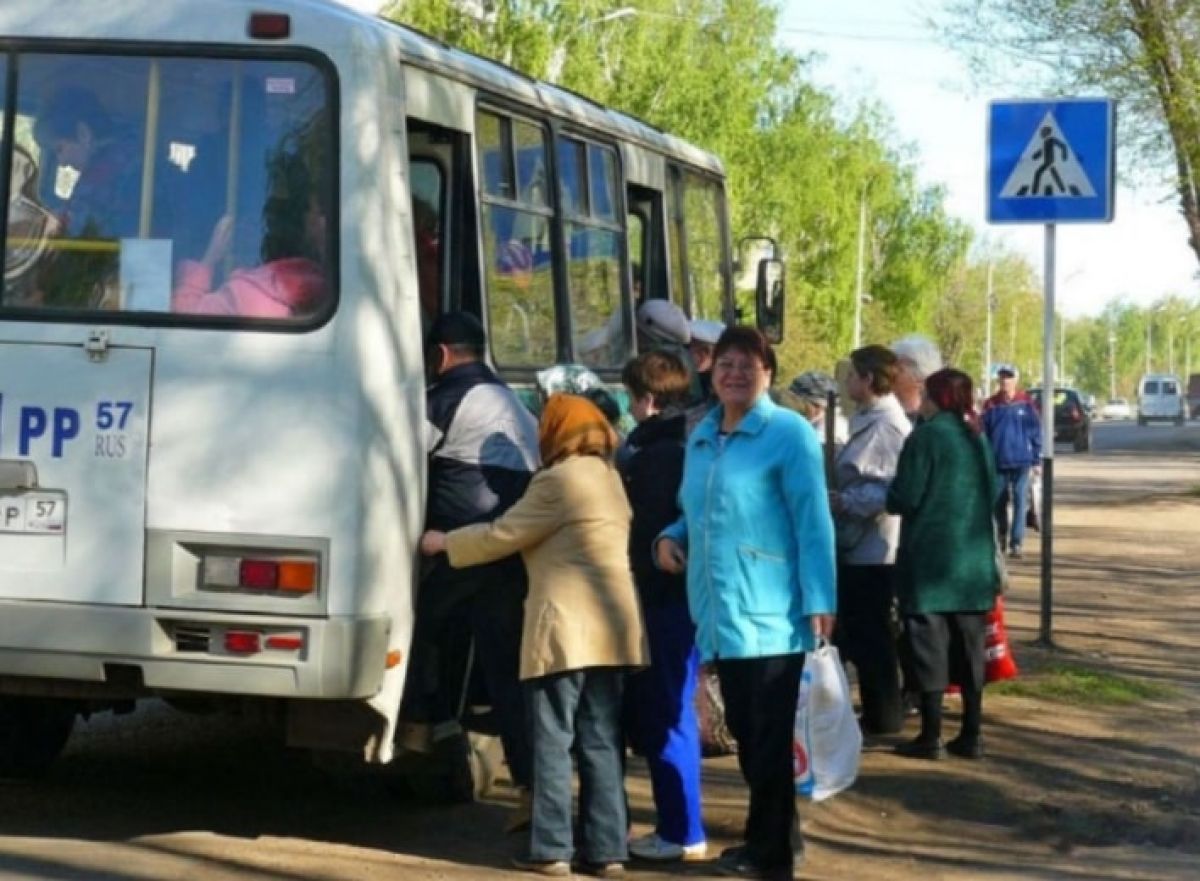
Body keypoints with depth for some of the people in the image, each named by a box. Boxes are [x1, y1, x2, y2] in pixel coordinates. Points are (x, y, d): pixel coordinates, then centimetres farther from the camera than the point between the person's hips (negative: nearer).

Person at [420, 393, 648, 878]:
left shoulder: (558, 479, -9)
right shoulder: (609, 477, 18)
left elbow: (501, 535, -6)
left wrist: (444, 542, 8)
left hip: (565, 627, -8)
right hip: (612, 626, 8)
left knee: (553, 742, -2)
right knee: (601, 743, 8)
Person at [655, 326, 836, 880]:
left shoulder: (789, 434, -7)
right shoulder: (700, 439, 14)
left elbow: (813, 524, -11)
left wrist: (819, 602, -17)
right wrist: (671, 538, 3)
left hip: (772, 615, -7)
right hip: (721, 615, 7)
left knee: (771, 739, -2)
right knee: (746, 734, 14)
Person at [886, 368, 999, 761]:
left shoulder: (926, 437, -12)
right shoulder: (978, 438, 8)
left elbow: (904, 498, -16)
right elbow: (993, 493, 14)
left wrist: (887, 496, 5)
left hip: (929, 559, -6)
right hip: (973, 561, 6)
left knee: (929, 644, 0)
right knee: (968, 645, 10)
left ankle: (931, 736, 1)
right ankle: (970, 735, 13)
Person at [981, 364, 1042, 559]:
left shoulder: (1026, 403, -2)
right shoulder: (991, 405, 0)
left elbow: (1036, 432, 2)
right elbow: (983, 434, 3)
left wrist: (1036, 460, 0)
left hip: (1021, 461, -1)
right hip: (998, 462, 1)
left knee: (1020, 502, -5)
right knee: (999, 503, 11)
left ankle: (1016, 543, -3)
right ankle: (1002, 534, 33)